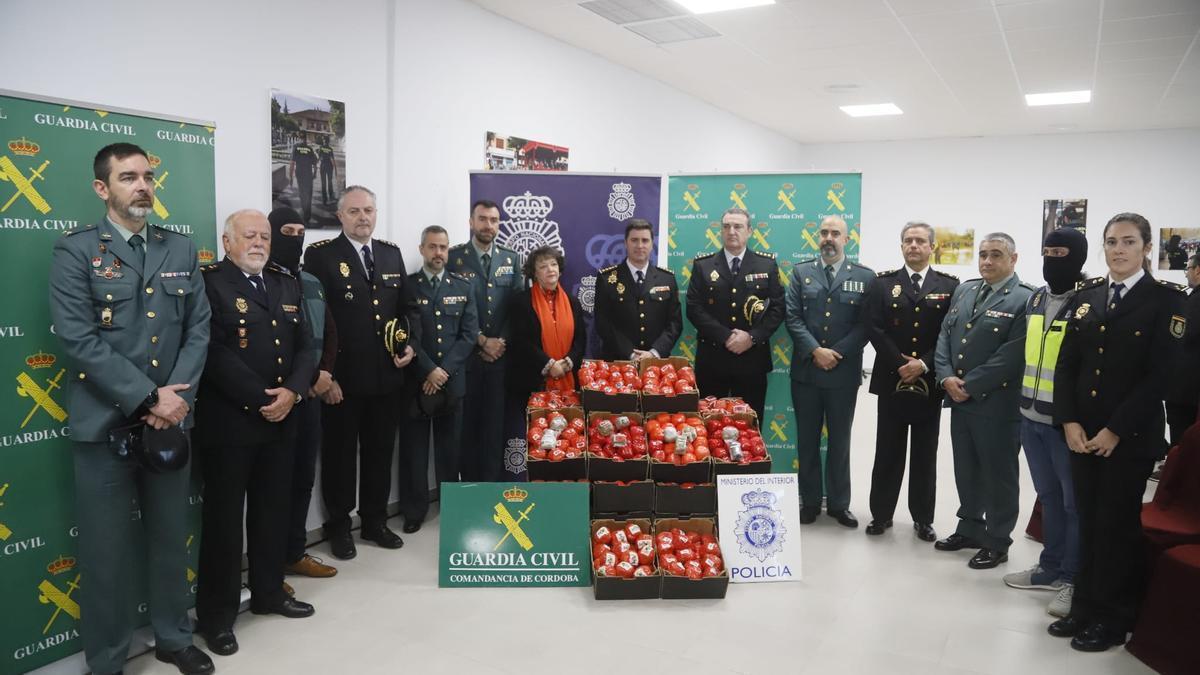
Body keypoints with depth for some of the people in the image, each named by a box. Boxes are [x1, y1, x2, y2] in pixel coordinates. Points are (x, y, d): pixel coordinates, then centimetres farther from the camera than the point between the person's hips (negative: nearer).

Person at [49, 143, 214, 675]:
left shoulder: (181, 250, 9)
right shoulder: (75, 250, -4)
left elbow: (199, 329, 4)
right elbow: (78, 339, -13)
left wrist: (177, 396, -10)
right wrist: (148, 399, -17)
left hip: (171, 420, 4)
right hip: (105, 423, -3)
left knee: (170, 539, 15)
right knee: (106, 551, 6)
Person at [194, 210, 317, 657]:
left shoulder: (287, 284, 12)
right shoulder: (209, 283, -7)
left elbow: (305, 347, 8)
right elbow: (215, 353, -17)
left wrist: (291, 392, -10)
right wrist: (261, 399, -17)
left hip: (281, 419, 6)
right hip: (228, 421, -6)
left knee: (273, 511, 16)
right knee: (224, 517, 4)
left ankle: (269, 592, 31)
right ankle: (217, 613, 16)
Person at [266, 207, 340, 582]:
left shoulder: (312, 283, 15)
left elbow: (329, 332, 16)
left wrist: (325, 374, -1)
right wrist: (312, 378, -13)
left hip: (311, 395, 7)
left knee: (303, 477, 12)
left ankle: (295, 552, 24)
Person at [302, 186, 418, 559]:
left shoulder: (392, 253, 10)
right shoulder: (320, 254, -6)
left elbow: (406, 307, 15)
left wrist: (409, 343, -2)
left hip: (387, 375, 5)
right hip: (341, 375, -5)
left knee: (380, 451, 15)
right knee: (340, 453, 9)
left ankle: (375, 521, 30)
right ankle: (339, 526, 24)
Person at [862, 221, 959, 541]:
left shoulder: (950, 285, 4)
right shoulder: (882, 282, 3)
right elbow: (874, 328, -5)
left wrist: (924, 364, -14)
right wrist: (900, 364, -13)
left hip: (930, 382, 0)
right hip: (891, 380, 0)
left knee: (925, 453, 8)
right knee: (888, 451, 6)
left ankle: (923, 517, 19)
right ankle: (881, 514, 17)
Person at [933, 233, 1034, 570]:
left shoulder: (1026, 299, -11)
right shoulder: (963, 291, 12)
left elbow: (1011, 355, -18)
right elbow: (944, 337, 10)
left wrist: (970, 385, -16)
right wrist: (946, 377, -5)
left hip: (997, 404, -6)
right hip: (960, 400, 7)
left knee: (999, 474, 6)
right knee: (966, 470, 17)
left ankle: (997, 542, 19)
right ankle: (970, 528, 33)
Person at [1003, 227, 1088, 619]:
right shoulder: (1036, 299, 10)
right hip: (1032, 416, 7)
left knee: (1075, 502, 5)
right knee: (1048, 497, 17)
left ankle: (1072, 579, 16)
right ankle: (1050, 568, 30)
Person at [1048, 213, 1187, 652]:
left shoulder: (1166, 299, -5)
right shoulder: (1086, 295, 8)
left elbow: (1159, 374, -11)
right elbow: (1066, 364, 7)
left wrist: (1116, 430, -14)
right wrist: (1069, 422, -4)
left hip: (1131, 435, -4)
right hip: (1082, 432, 4)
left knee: (1118, 525, 4)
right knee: (1088, 522, 10)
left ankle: (1114, 620, 18)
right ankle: (1085, 609, 22)